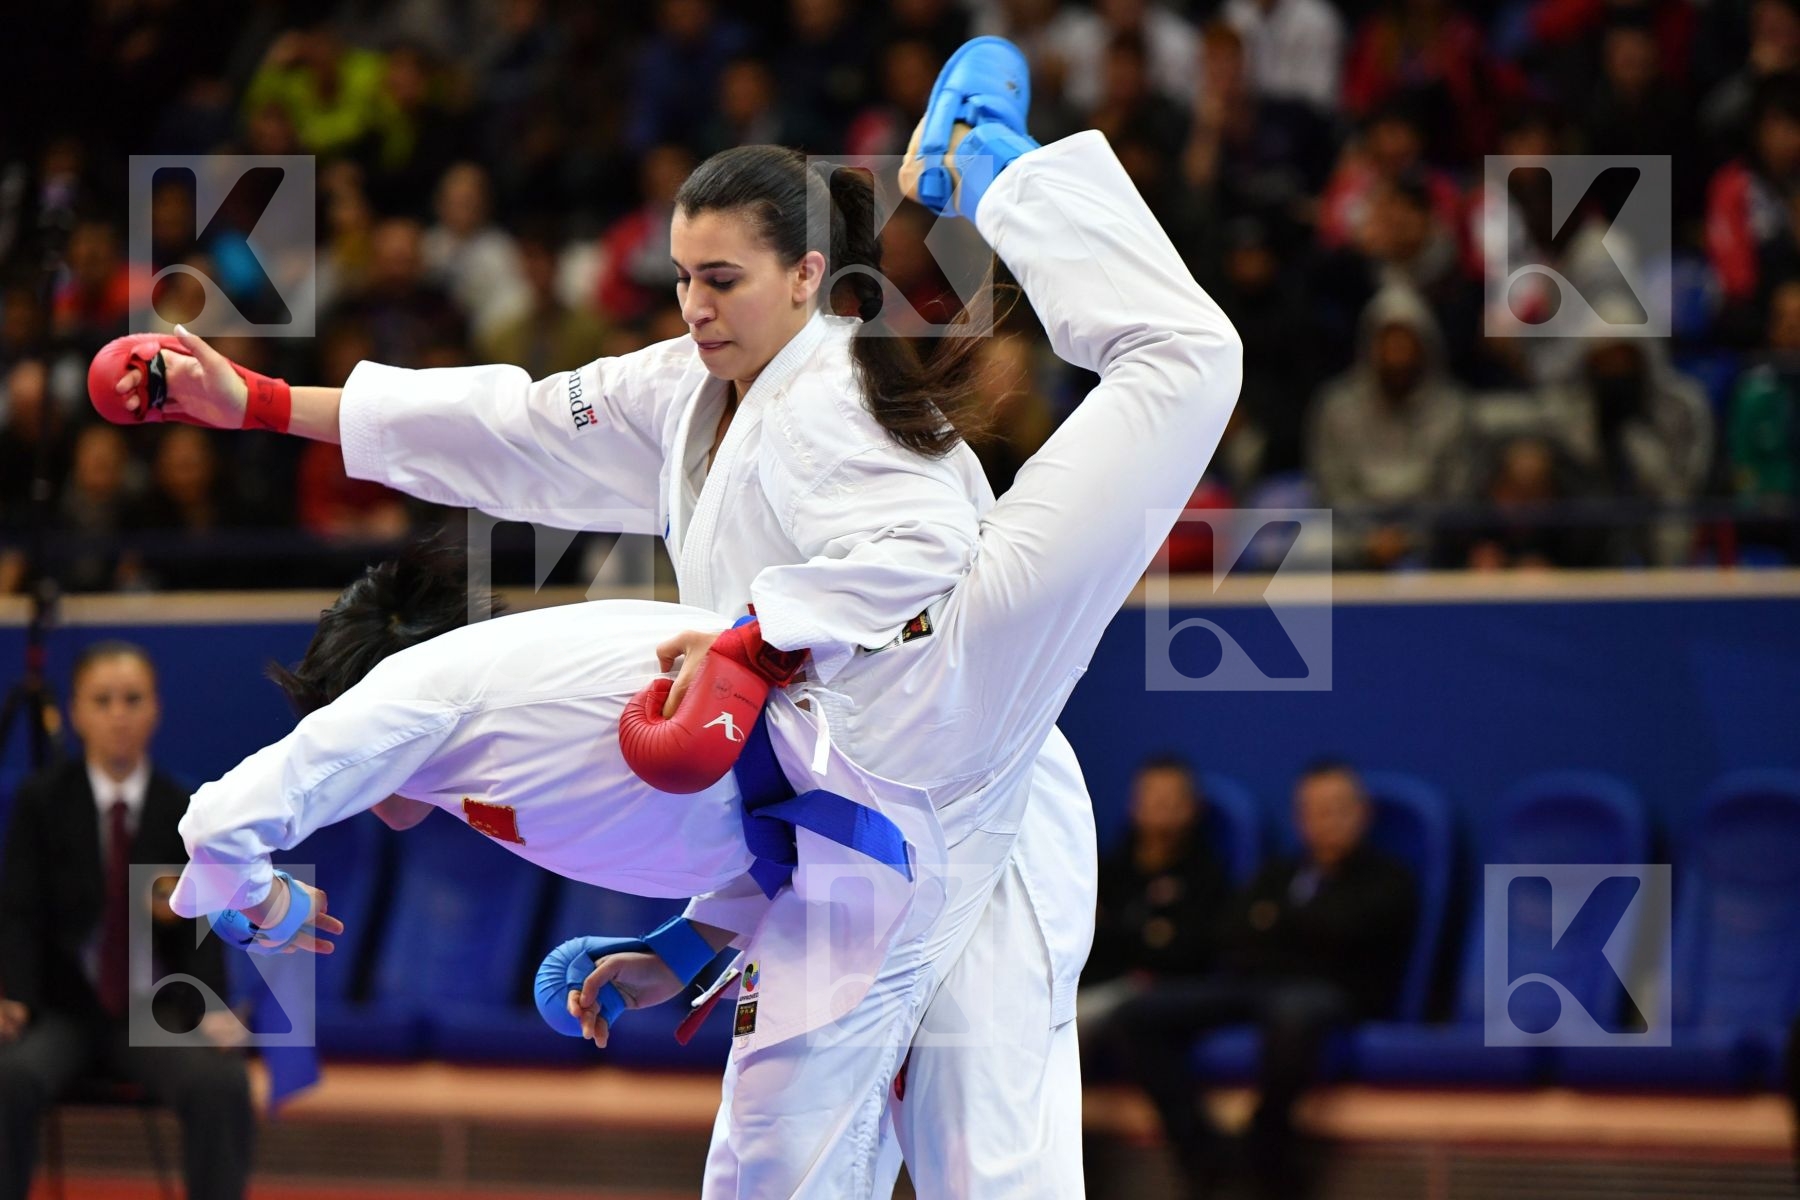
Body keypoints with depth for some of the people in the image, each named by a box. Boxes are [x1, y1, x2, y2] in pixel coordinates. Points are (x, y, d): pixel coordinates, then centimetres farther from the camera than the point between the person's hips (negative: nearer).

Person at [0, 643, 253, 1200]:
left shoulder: (184, 810, 5)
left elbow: (202, 929, 2)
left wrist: (209, 1008, -19)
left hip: (155, 1014, 1)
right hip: (60, 1010, -1)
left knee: (220, 1083, -31)